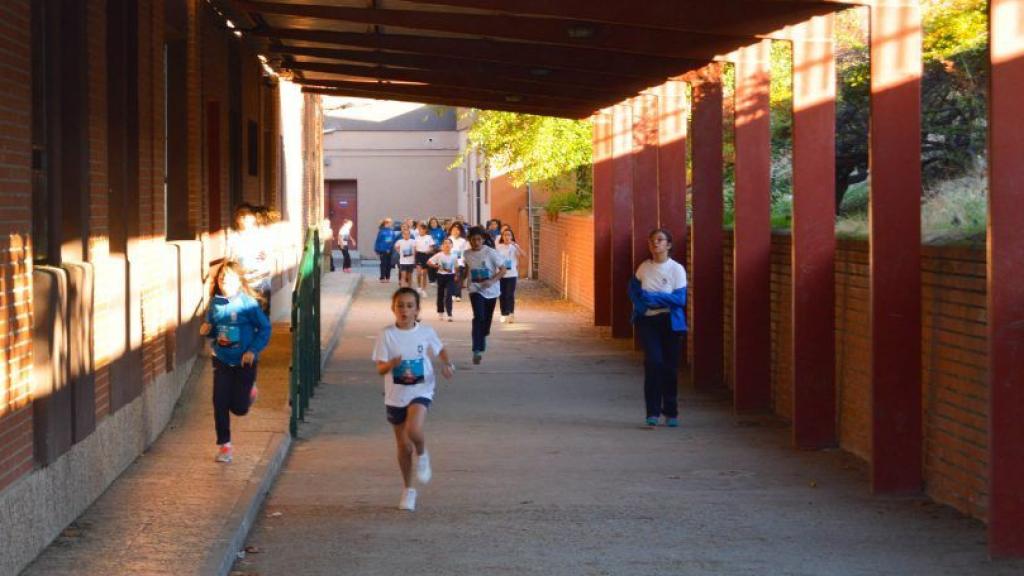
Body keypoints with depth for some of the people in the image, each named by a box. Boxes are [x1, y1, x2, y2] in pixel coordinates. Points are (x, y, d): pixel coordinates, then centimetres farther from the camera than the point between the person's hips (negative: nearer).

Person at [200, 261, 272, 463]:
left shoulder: (248, 303, -15)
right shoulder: (215, 303, -3)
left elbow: (265, 328, -8)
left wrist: (253, 350, -17)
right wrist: (206, 330, -10)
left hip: (244, 361, -3)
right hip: (222, 360, 3)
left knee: (239, 407, 3)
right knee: (220, 403, -4)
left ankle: (249, 391, 38)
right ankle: (224, 446, 9)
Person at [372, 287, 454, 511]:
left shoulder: (426, 333, -4)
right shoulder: (387, 335, -8)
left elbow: (440, 350, 15)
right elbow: (380, 369, -9)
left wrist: (447, 365, -5)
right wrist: (391, 364, -31)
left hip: (421, 391, -1)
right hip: (395, 396, 1)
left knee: (414, 430, -29)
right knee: (404, 446, 11)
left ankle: (422, 455, 6)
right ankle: (408, 490, 31)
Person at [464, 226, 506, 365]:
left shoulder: (491, 252, -13)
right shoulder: (467, 254, -2)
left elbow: (503, 269, -12)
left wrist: (492, 281, -25)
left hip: (491, 290, 0)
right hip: (475, 290, 0)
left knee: (487, 318, 13)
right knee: (479, 317, -19)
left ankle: (482, 337, 43)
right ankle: (477, 350, -24)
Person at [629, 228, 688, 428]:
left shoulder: (676, 269, -4)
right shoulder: (643, 268, 6)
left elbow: (680, 299, -11)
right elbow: (633, 288, 15)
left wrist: (654, 297, -17)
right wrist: (640, 303, -5)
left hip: (670, 321, -1)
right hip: (648, 321, 1)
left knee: (670, 367, 4)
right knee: (653, 362, -14)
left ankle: (671, 413, 18)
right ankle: (653, 412, -10)